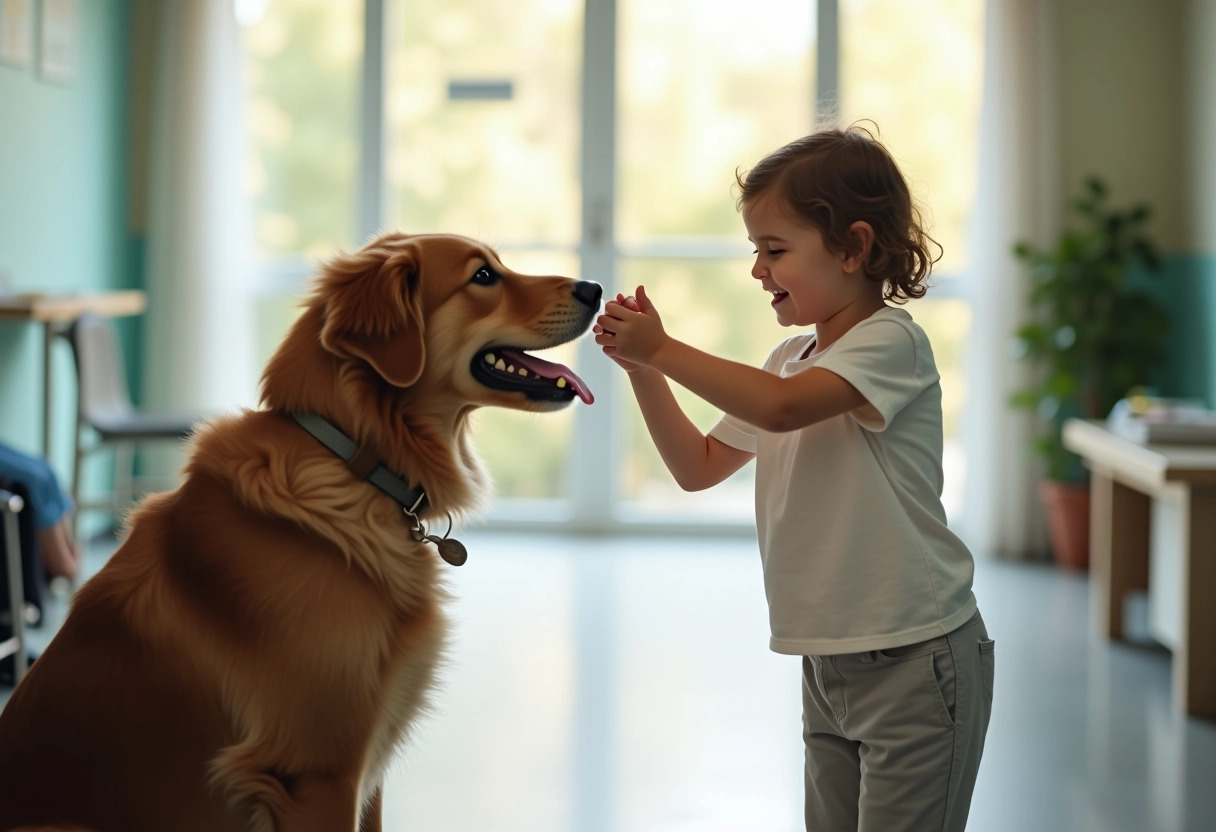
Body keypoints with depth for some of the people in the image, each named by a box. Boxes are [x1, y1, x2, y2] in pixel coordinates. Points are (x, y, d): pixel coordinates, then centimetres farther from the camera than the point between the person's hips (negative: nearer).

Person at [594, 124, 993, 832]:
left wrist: (662, 348, -20)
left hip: (914, 660, -8)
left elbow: (783, 406, -29)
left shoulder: (891, 341, -13)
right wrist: (642, 368, 5)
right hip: (827, 661, 8)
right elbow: (699, 467, 18)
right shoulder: (789, 359, 13)